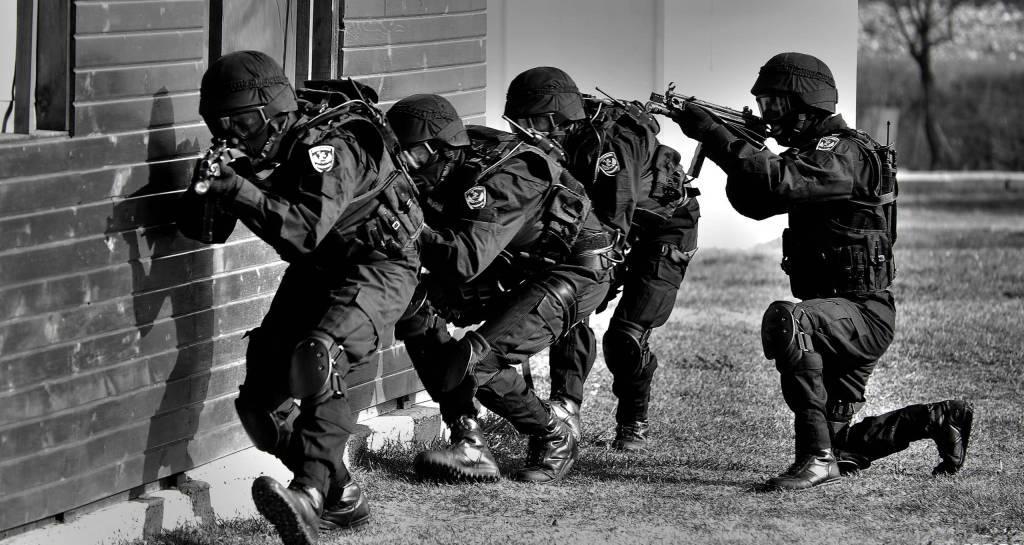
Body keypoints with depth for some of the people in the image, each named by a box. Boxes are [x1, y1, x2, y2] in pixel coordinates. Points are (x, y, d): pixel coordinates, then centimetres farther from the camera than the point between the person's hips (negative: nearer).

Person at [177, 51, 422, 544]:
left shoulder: (329, 150, -27)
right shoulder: (258, 152, -3)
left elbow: (306, 229, -39)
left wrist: (240, 191, -42)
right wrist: (204, 195, -21)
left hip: (377, 267, -9)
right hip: (315, 270, 9)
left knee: (316, 360, -33)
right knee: (262, 395, -1)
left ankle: (311, 492, -42)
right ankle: (341, 496, 12)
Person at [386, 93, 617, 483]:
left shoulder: (501, 178, -30)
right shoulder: (449, 170, -5)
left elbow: (467, 259, -41)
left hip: (576, 273, -9)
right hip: (512, 272, 9)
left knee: (475, 360, -24)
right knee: (413, 305, -8)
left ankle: (553, 441, 2)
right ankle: (467, 438, -9)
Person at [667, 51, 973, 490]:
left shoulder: (846, 153, -18)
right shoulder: (813, 153, 13)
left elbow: (779, 180, -34)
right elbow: (753, 202, 11)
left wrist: (713, 135, -31)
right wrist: (737, 148, -6)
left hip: (864, 314, -10)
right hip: (839, 316, 10)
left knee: (784, 320, -38)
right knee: (837, 449, 13)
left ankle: (817, 459, -35)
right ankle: (940, 420, 30)